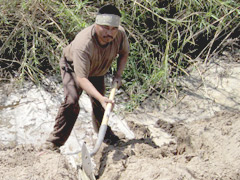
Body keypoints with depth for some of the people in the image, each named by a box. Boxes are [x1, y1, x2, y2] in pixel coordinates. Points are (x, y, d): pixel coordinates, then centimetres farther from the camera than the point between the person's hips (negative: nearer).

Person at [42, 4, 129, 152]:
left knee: (99, 104, 10)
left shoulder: (120, 33, -28)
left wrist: (119, 74, -16)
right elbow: (81, 78, -49)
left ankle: (105, 134, 37)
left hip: (97, 71, 5)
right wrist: (101, 98, -60)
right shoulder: (83, 44, -45)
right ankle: (53, 143, -16)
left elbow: (124, 53, -3)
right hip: (73, 67, -5)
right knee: (71, 102, -23)